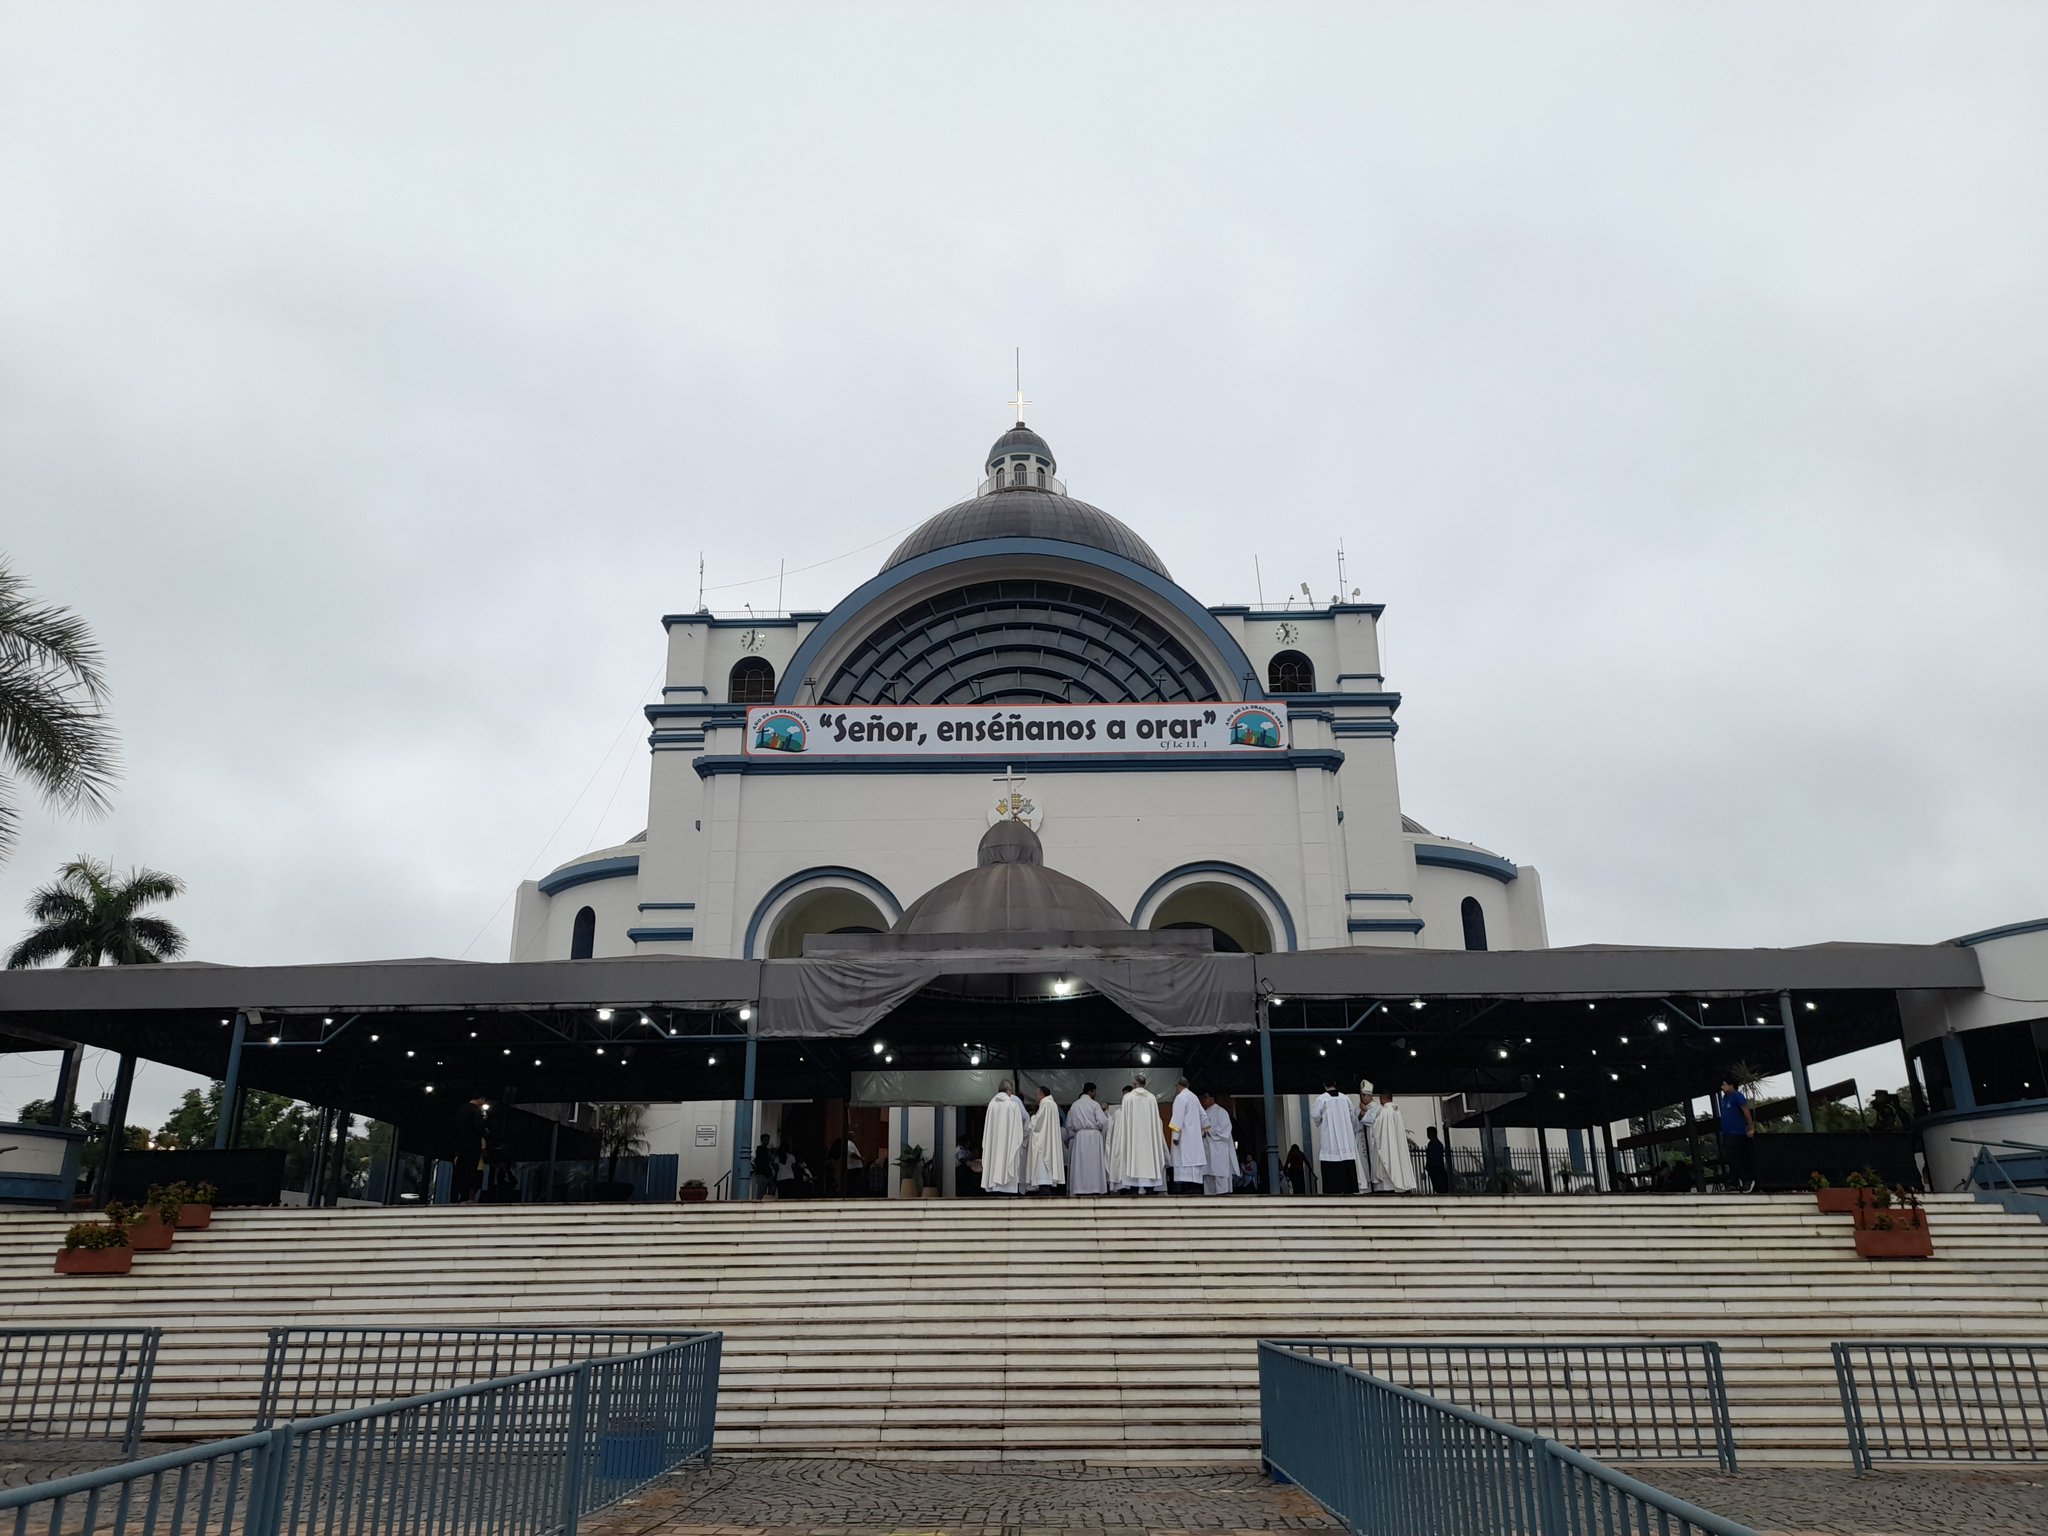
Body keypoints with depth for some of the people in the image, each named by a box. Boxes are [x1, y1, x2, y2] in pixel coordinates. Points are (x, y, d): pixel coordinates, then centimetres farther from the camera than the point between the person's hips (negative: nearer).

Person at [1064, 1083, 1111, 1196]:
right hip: (1094, 1136, -3)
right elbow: (1102, 1121, -11)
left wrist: (1072, 1137, 19)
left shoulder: (1074, 1105, 6)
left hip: (1079, 1137, 3)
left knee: (1080, 1163, 4)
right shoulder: (1094, 1104, -5)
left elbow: (1069, 1124, 8)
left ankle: (1080, 1189, 0)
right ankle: (1095, 1187, -1)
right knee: (1094, 1164, 2)